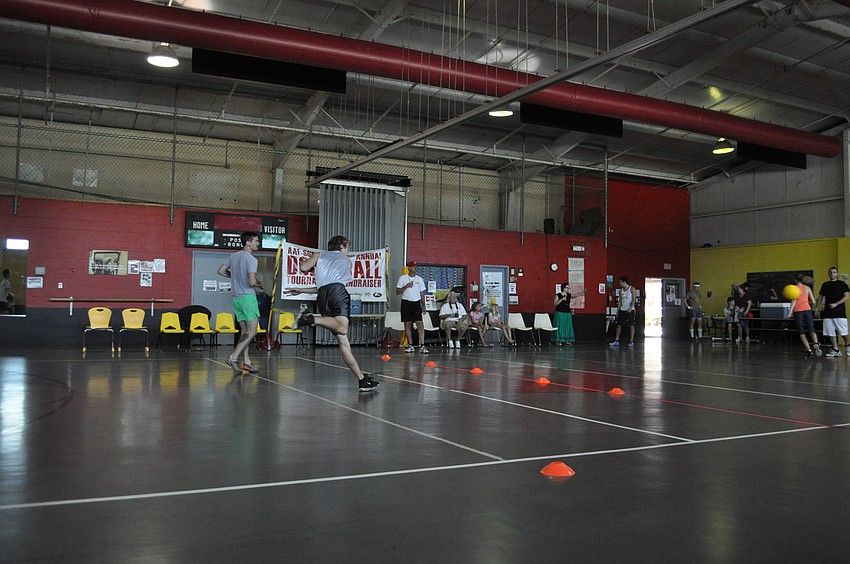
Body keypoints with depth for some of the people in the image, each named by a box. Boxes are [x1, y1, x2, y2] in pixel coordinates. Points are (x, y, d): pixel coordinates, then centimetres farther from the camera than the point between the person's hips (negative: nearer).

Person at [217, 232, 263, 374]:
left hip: (235, 297, 9)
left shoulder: (233, 256, 12)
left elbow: (221, 271, 20)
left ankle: (246, 362, 9)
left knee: (245, 331, 11)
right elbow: (252, 282, -20)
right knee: (252, 331, -4)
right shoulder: (251, 259, -13)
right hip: (247, 296, -8)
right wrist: (260, 284, 1)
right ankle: (233, 357, -12)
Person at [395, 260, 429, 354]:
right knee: (407, 324, 3)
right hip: (406, 302, -1)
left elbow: (422, 294, 13)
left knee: (420, 324, -10)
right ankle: (410, 345, 12)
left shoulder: (419, 279, 10)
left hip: (416, 303, 1)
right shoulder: (402, 278, 3)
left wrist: (423, 307, 8)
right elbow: (397, 292, -1)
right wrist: (406, 286, -15)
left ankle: (422, 346, -14)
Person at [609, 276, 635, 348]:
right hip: (622, 310, 5)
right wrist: (618, 310, 8)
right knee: (619, 325, 3)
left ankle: (631, 341, 1)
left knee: (631, 325, -2)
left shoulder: (632, 289, -5)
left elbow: (633, 300, -11)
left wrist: (630, 308, -21)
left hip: (630, 310, -5)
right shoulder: (621, 290, 11)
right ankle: (616, 341, 8)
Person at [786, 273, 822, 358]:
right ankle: (816, 344, -28)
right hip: (807, 310, 2)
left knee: (801, 333, 6)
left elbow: (794, 300, -14)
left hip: (797, 311, -2)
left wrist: (790, 310, -21)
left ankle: (809, 350, -3)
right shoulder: (807, 288, 8)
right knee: (811, 330, 3)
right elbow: (813, 302, 8)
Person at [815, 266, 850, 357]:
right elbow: (820, 297, 19)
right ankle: (836, 350, 5)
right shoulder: (825, 285, 13)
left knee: (843, 332, -3)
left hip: (839, 312, -4)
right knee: (831, 332, 0)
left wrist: (836, 304, -14)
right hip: (828, 313, 4)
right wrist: (816, 308, 12)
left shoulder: (842, 284, 1)